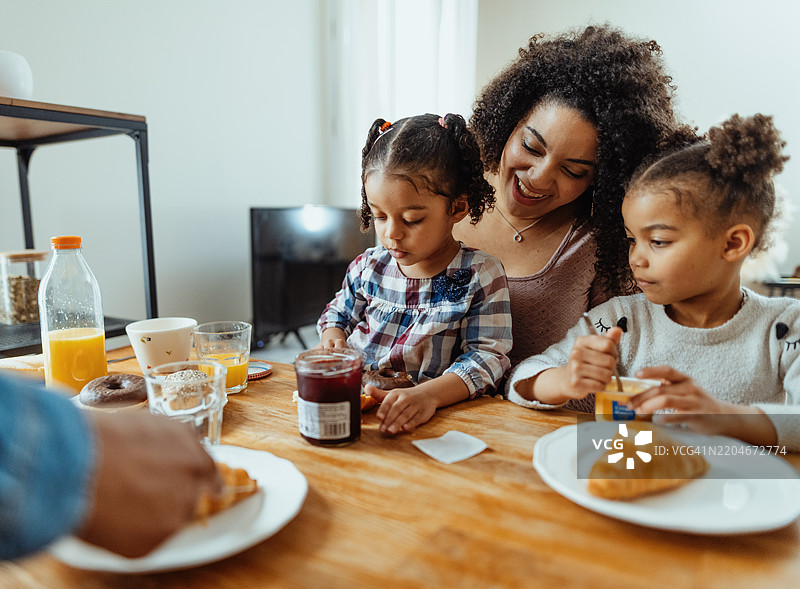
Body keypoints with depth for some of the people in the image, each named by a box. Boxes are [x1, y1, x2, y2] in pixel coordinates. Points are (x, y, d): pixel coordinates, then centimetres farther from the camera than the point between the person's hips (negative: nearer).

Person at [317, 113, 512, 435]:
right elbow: (340, 311, 24)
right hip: (352, 399, 2)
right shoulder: (367, 267, 6)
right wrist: (332, 335, -1)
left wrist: (429, 394, -29)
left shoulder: (480, 276, -7)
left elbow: (487, 355, -12)